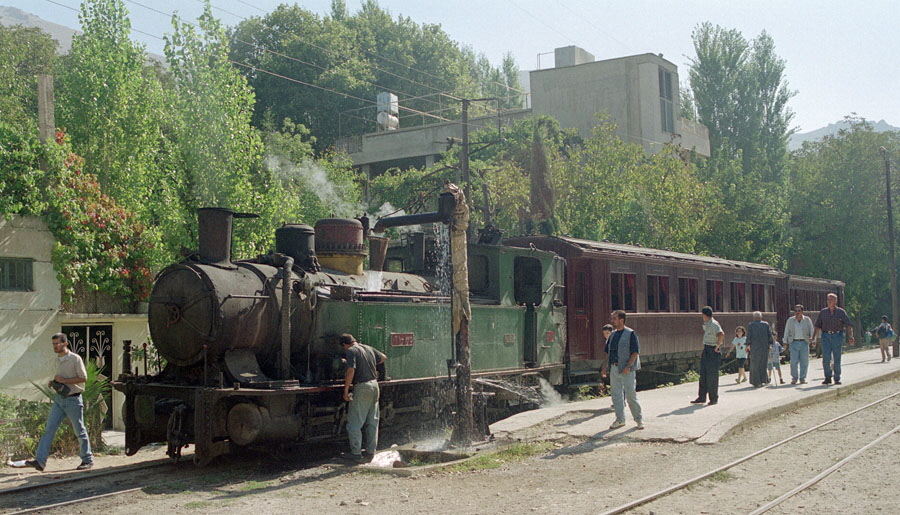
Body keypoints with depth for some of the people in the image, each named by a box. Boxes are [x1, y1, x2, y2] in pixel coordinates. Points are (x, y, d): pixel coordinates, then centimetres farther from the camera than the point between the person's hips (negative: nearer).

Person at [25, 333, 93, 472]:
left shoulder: (75, 359, -11)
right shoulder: (58, 359, 12)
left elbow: (83, 378, -14)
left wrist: (64, 380, -18)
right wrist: (53, 382, 4)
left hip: (73, 399, -7)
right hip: (59, 398, 7)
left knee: (80, 431, 3)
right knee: (49, 429, -2)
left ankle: (88, 460, 14)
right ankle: (40, 460, -4)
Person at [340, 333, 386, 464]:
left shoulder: (350, 351, -9)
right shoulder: (369, 348, 12)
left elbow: (351, 371, -21)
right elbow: (383, 357, 27)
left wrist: (346, 390, -17)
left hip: (361, 387, -7)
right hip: (374, 385, 7)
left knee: (354, 423, 1)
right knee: (372, 422, 13)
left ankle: (356, 454, 3)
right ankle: (370, 452, 19)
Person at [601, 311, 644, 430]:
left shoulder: (630, 334, -7)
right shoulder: (613, 335, 14)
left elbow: (635, 352, -12)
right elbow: (608, 352, 19)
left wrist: (628, 366, -21)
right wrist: (604, 367, 11)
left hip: (626, 369, -7)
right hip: (614, 368, 7)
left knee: (631, 395, -3)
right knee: (616, 394, 7)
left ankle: (638, 419, 10)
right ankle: (620, 419, 16)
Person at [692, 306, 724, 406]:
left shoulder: (714, 324, -17)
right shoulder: (706, 325, 14)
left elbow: (721, 335, -35)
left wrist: (717, 346, -25)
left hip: (713, 352, -10)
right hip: (706, 351, 10)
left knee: (712, 376, -3)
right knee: (703, 375, 10)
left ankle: (714, 398, 6)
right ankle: (701, 397, 16)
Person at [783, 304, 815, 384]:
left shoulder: (807, 320, 6)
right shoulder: (790, 320, 7)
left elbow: (812, 330, 9)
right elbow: (786, 332, 11)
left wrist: (812, 339, -3)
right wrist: (785, 343, 7)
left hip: (804, 342, 0)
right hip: (794, 342, 0)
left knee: (804, 361, 0)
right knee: (794, 361, -5)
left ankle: (802, 378, 7)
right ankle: (794, 378, 3)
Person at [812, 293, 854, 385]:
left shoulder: (841, 312, 4)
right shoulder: (823, 312, 10)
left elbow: (849, 325, 0)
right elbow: (818, 326, 12)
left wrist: (850, 336, -14)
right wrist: (813, 337, 5)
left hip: (837, 336, -1)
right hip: (826, 336, 1)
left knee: (837, 359, 2)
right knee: (826, 358, -7)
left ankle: (837, 379, 11)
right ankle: (828, 377, 4)